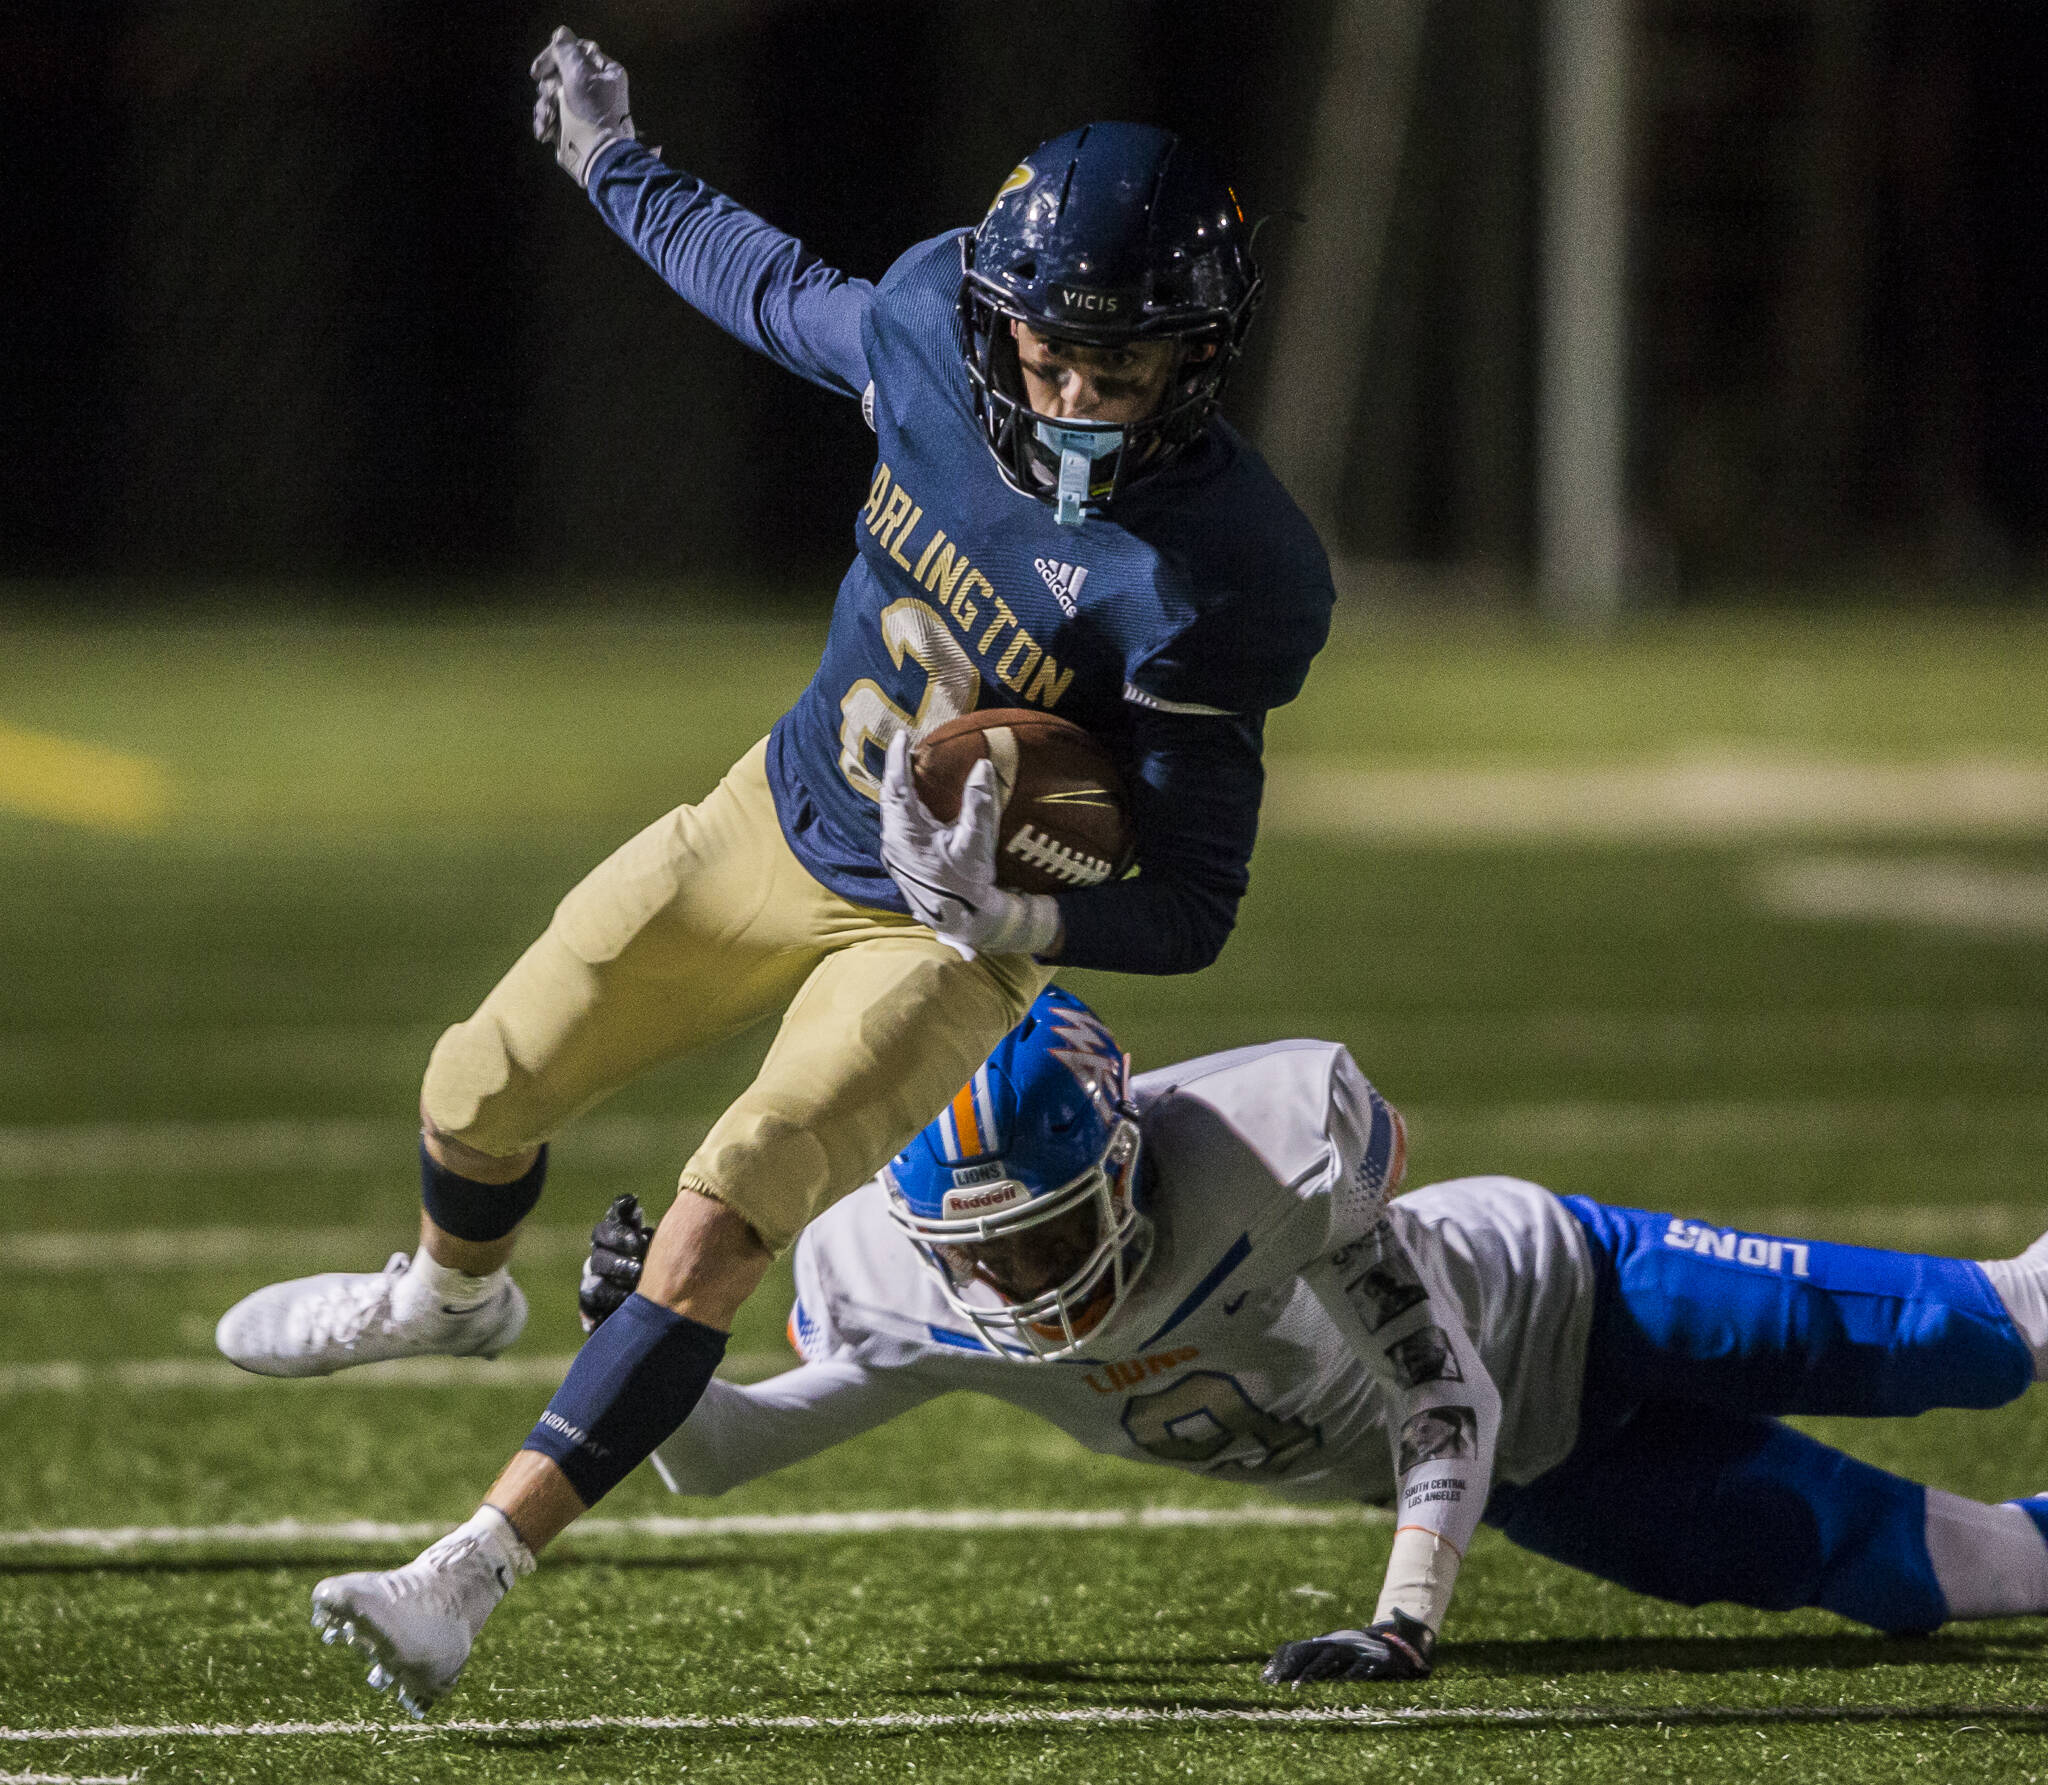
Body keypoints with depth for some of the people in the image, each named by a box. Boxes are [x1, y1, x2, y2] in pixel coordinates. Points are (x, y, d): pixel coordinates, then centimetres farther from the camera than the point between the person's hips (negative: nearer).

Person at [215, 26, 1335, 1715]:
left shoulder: (1208, 578, -33)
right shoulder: (935, 321, -20)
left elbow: (1189, 911, -24)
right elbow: (784, 291, 8)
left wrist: (1006, 918, -42)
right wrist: (617, 168, 22)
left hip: (948, 939, -6)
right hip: (779, 818, 6)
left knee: (720, 1225, -23)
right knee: (481, 1094, 18)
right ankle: (453, 1289, 54)